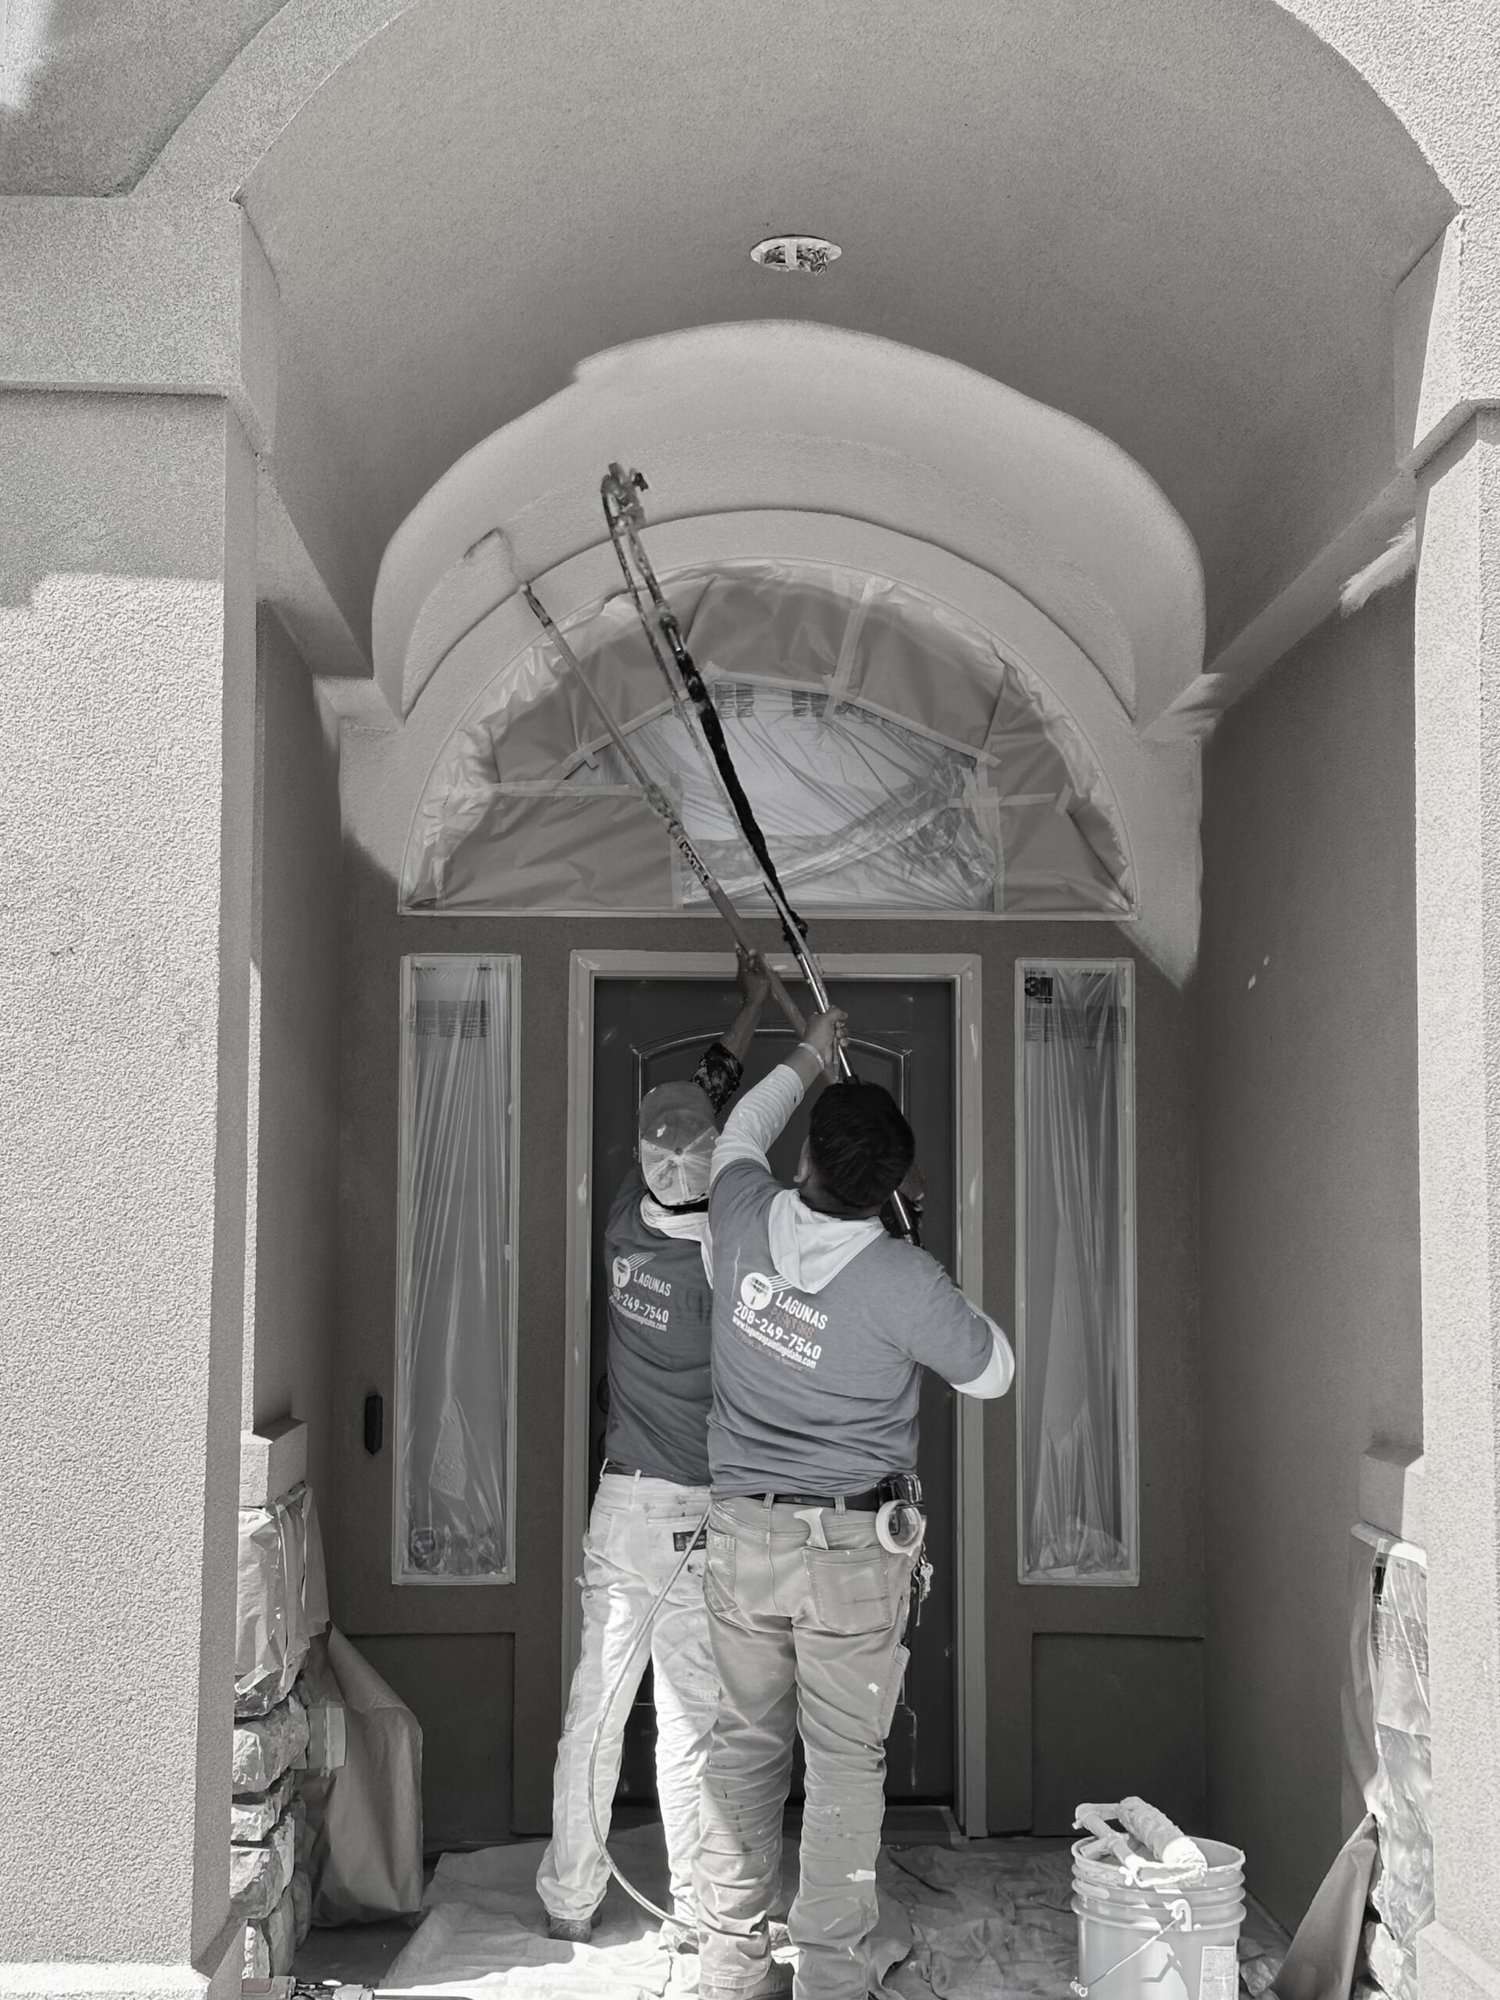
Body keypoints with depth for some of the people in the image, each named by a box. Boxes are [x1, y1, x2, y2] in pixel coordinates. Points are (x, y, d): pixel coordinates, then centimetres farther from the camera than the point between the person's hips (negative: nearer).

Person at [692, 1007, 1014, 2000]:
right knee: (846, 1764, 6)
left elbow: (741, 1134, 18)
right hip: (854, 1547, -4)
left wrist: (808, 1061, 31)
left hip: (744, 1533, 4)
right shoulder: (903, 1280, -18)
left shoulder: (746, 1219, -7)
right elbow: (992, 1370, -1)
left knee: (746, 1743, 14)